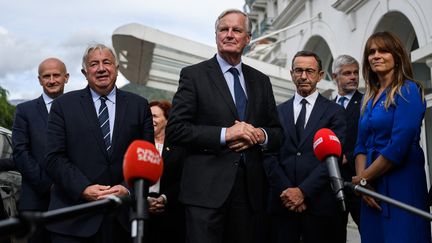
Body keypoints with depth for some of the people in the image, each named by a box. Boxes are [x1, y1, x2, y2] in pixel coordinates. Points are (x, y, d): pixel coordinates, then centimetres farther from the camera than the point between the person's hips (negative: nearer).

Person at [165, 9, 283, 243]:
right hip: (207, 189, -4)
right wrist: (225, 134, -14)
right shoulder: (193, 74, 1)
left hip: (250, 189, 4)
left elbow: (277, 133, 17)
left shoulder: (261, 81, 15)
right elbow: (175, 130, -6)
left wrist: (260, 135, -6)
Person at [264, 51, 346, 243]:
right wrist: (286, 191, -9)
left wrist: (303, 191, -13)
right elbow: (270, 157, 4)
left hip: (319, 204, -1)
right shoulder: (278, 111, 11)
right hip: (282, 203, 2)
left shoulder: (334, 112, 5)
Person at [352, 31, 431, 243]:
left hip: (401, 184, -7)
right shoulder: (368, 98, 15)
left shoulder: (408, 91, -7)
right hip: (372, 189, 7)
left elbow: (399, 146, -16)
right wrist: (362, 182, -5)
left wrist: (363, 178, -8)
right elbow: (361, 145, 12)